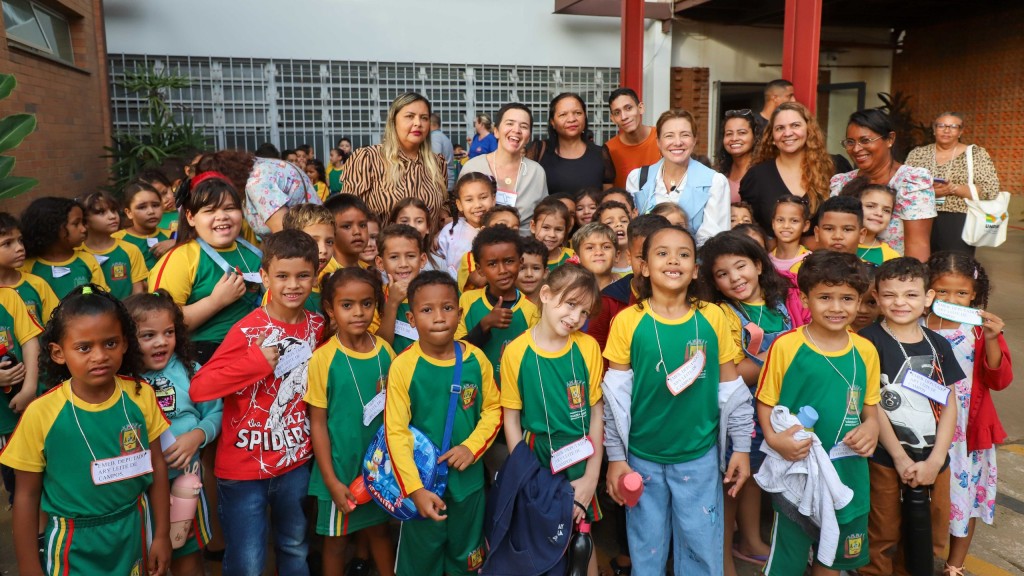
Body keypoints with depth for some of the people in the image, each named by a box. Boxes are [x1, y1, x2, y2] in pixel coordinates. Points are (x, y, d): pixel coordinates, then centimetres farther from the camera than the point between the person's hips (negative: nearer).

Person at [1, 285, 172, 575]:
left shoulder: (140, 395, -12)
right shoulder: (41, 413, -17)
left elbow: (157, 464, -1)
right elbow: (26, 495, -7)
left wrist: (162, 535, 4)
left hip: (135, 532, 2)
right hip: (74, 544, -2)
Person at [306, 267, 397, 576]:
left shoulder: (385, 350, -5)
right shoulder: (324, 358, -16)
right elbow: (318, 422, -11)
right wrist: (331, 479, -12)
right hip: (341, 465, -3)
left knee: (379, 527, 21)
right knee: (336, 537, 15)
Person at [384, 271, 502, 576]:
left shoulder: (476, 358, -9)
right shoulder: (403, 366, -17)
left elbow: (493, 409, 1)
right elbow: (396, 432, -16)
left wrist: (472, 447, -15)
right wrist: (415, 488, -19)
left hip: (468, 477, 3)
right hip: (424, 480, -2)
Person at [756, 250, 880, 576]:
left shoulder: (866, 351, -1)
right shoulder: (785, 346, -14)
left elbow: (871, 406, 9)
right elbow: (766, 403, -6)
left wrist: (871, 427, -12)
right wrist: (774, 438, -23)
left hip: (849, 473, 4)